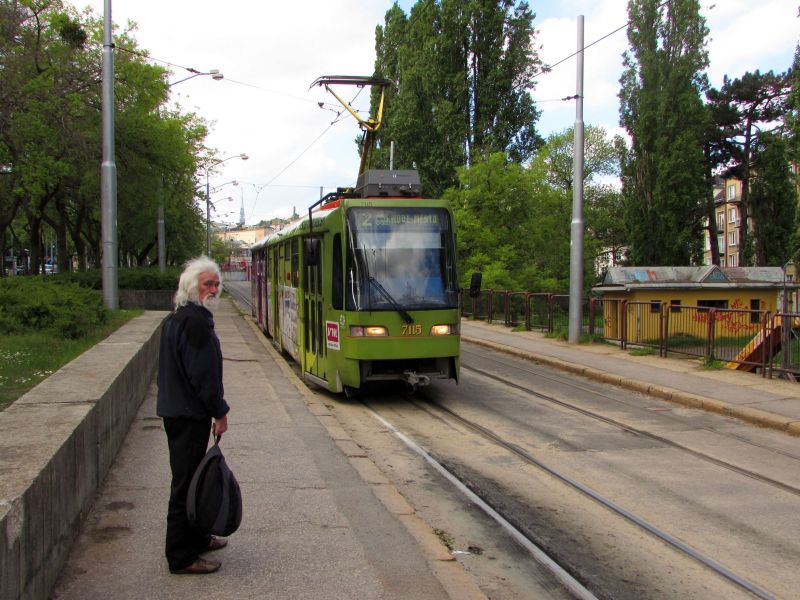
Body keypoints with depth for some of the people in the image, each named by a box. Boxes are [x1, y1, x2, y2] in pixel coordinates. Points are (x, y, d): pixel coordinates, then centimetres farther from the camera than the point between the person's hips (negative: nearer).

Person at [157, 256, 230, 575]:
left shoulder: (175, 319, 14)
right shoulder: (195, 322, -20)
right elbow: (203, 373, -22)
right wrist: (219, 412, -11)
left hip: (175, 410, 11)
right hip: (190, 414, -11)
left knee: (189, 477, 21)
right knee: (187, 483, -3)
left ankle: (196, 537, 35)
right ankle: (182, 557, 5)